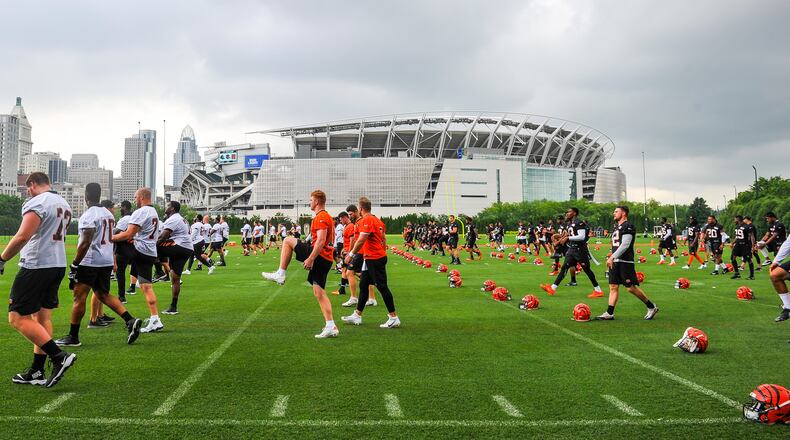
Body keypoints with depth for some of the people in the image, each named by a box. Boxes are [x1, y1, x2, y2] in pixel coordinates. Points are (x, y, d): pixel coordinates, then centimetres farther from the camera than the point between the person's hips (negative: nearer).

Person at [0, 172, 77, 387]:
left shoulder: (36, 203, -12)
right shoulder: (64, 204, 16)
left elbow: (22, 236, -22)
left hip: (36, 266, -9)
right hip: (59, 265, 9)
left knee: (18, 318, -3)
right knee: (42, 317, 12)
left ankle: (59, 356, -10)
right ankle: (37, 372, 16)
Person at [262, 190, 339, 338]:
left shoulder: (320, 217, -10)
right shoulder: (327, 216, 22)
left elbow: (321, 240, -21)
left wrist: (310, 259, -23)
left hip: (318, 255, -10)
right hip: (326, 259, 10)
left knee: (288, 241, 2)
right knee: (319, 292, 8)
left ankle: (280, 274, 2)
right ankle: (331, 327, 4)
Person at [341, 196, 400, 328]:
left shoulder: (366, 220, -15)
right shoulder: (377, 220, 14)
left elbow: (361, 240, -22)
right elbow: (384, 239, 18)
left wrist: (351, 254, -15)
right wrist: (383, 253, 24)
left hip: (373, 259, -10)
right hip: (379, 257, 10)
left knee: (382, 287, -6)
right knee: (363, 285, 16)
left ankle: (394, 318, -2)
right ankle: (357, 315, 24)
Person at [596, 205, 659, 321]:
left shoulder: (628, 226, -11)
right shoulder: (617, 227, 20)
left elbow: (625, 245, -20)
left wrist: (612, 257, -24)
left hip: (625, 262, -9)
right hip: (615, 262, 9)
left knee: (631, 288, -7)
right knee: (613, 287, 5)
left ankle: (652, 307, 9)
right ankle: (609, 313, 5)